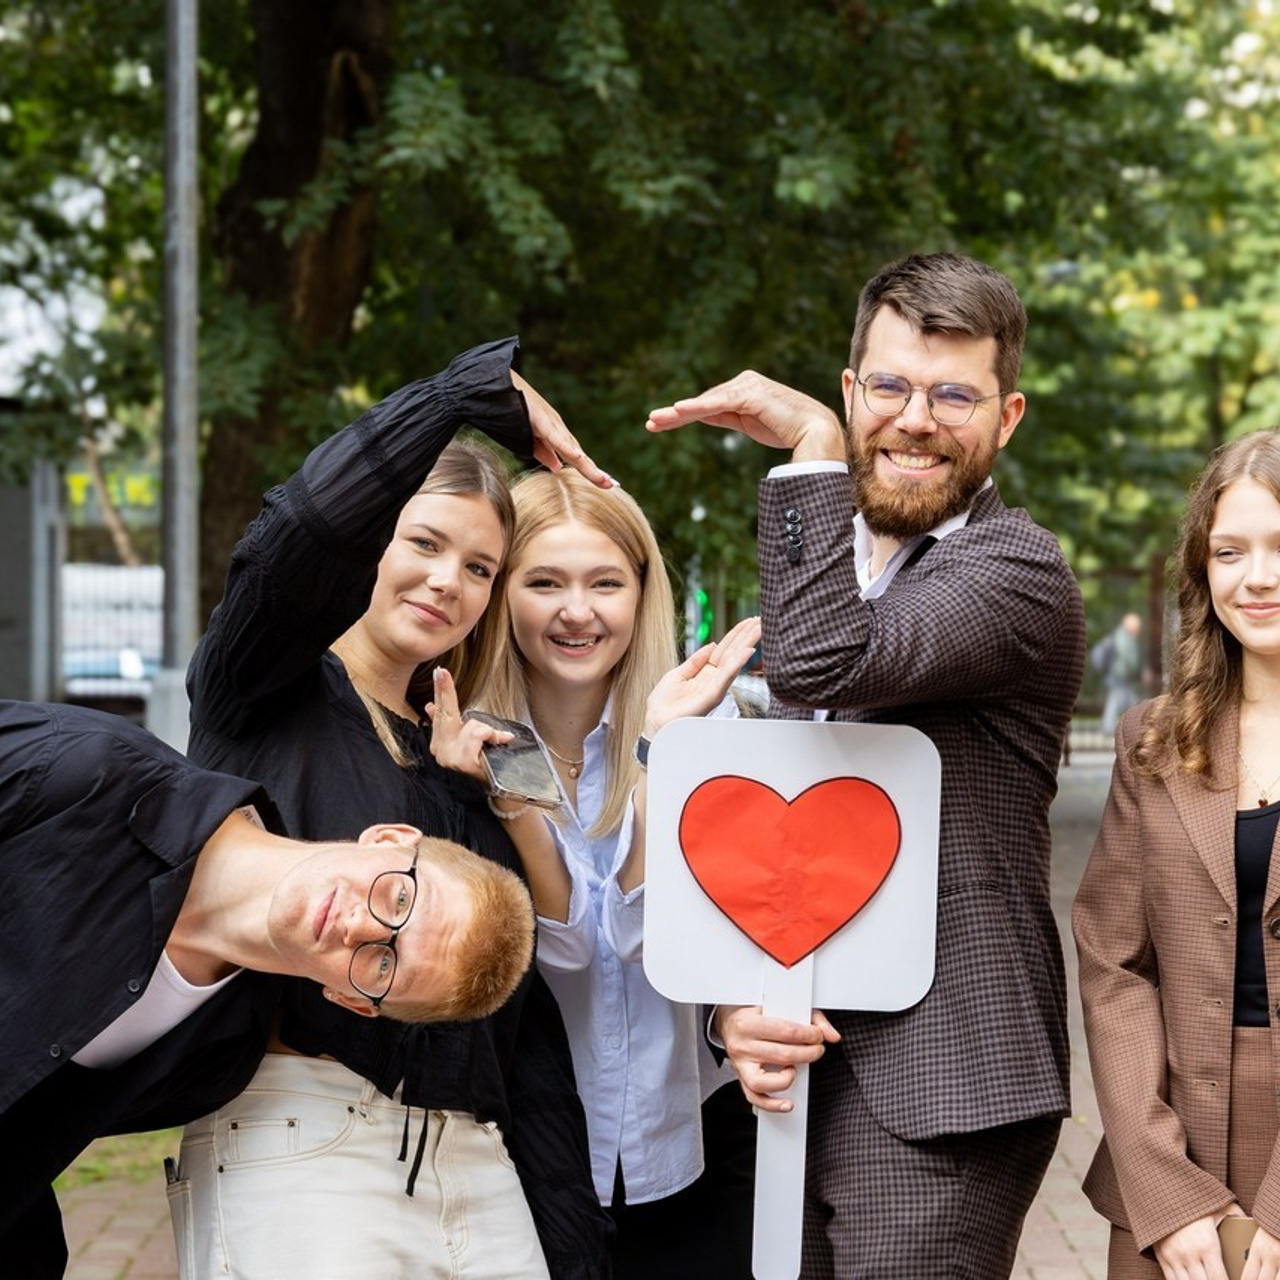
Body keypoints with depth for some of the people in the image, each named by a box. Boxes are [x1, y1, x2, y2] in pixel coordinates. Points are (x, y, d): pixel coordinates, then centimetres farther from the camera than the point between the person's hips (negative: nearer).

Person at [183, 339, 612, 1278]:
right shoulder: (263, 694, 5)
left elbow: (530, 1024, 17)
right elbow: (312, 522, -18)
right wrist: (495, 390, -7)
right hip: (297, 1144, -6)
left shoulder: (473, 762, 20)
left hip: (472, 1165, 6)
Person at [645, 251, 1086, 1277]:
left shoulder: (1018, 573, -11)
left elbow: (825, 664, -30)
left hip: (933, 1095, -8)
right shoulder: (832, 557, 15)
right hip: (800, 1072, 8)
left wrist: (811, 448, -20)